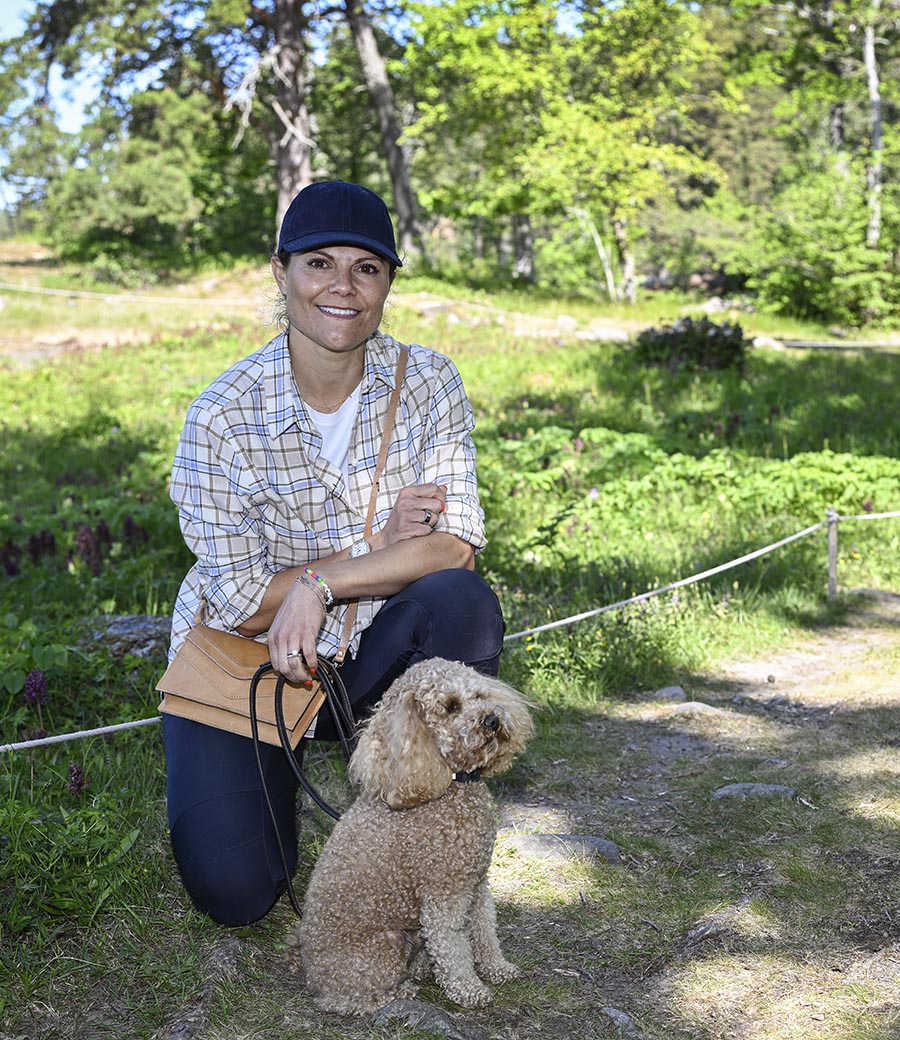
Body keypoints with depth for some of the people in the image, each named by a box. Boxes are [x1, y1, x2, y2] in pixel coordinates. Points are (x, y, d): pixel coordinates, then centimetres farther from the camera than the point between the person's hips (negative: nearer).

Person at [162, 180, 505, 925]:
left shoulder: (428, 382, -11)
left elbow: (457, 546, -18)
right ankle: (276, 783, 21)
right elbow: (244, 606, -17)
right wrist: (381, 546, -19)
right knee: (233, 892, -15)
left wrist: (320, 584, -26)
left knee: (463, 604, -31)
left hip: (369, 653, 2)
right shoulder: (223, 418, -19)